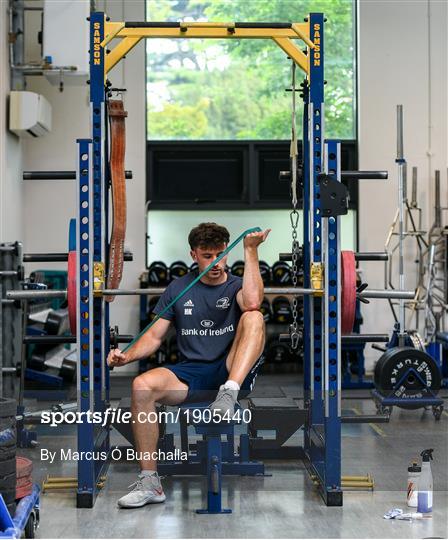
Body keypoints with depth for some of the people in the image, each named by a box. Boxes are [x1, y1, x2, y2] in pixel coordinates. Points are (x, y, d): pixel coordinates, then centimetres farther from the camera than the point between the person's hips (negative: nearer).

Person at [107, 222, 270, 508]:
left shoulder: (237, 286, 6)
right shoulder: (179, 289, 13)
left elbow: (252, 303, -21)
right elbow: (155, 336, 11)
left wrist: (251, 251, -19)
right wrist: (128, 355, -9)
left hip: (234, 372, -2)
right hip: (191, 374, 2)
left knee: (254, 317, -27)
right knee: (143, 385, -28)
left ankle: (229, 393, -43)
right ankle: (150, 482, -22)